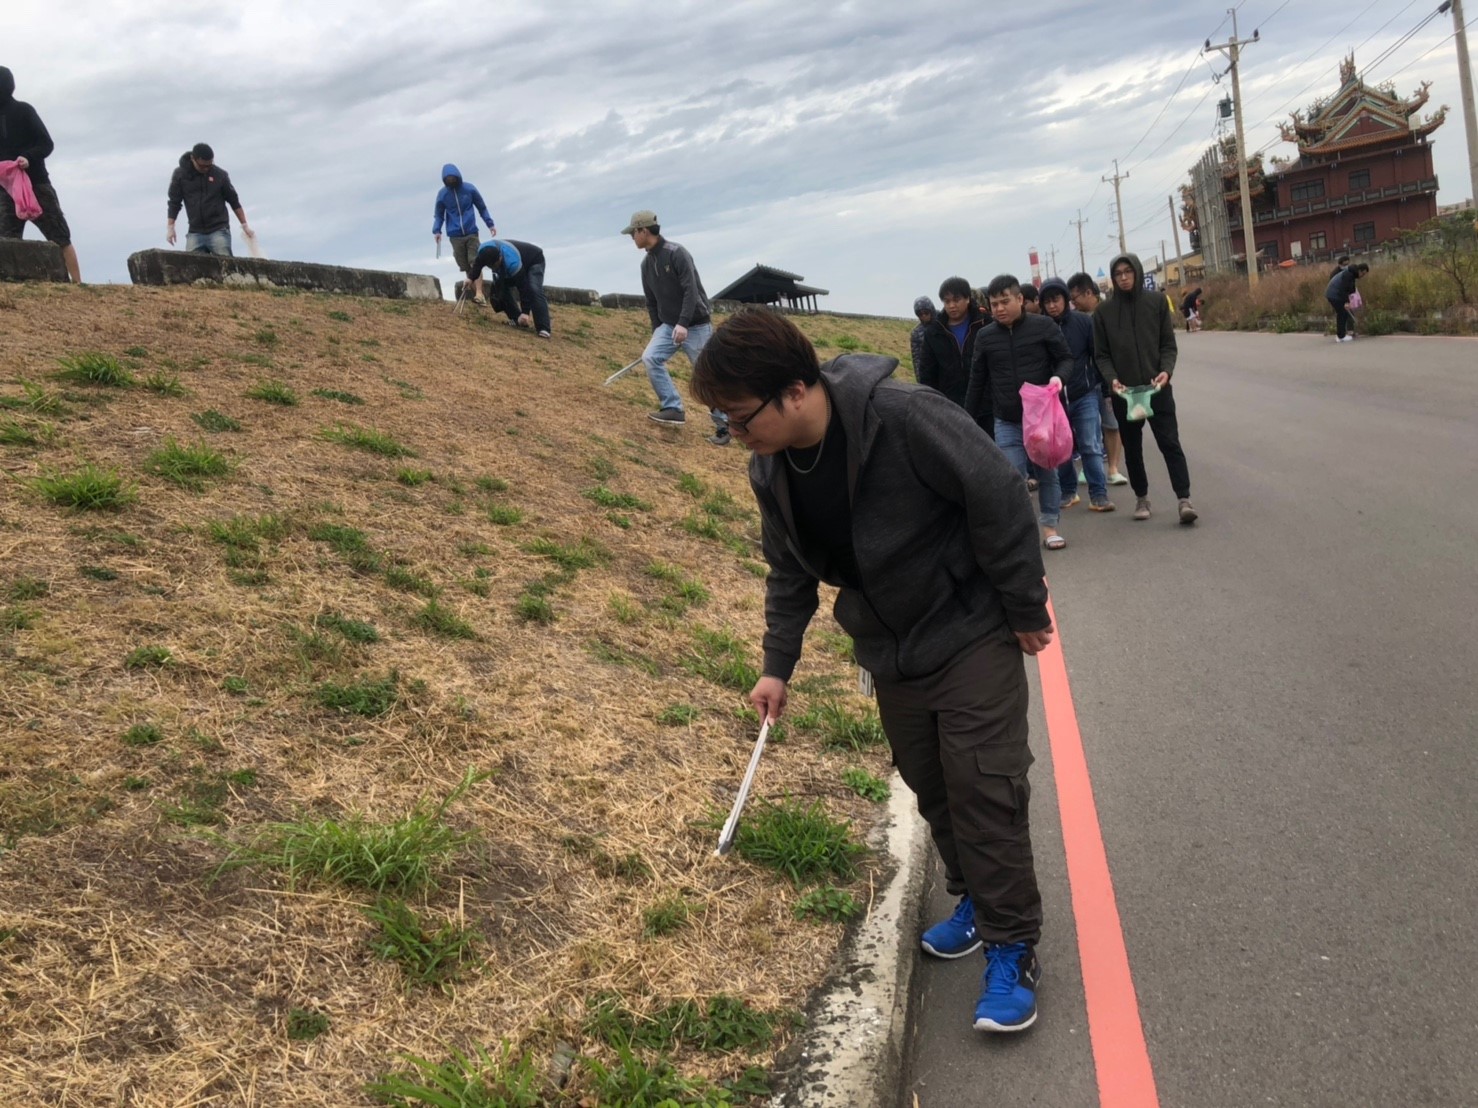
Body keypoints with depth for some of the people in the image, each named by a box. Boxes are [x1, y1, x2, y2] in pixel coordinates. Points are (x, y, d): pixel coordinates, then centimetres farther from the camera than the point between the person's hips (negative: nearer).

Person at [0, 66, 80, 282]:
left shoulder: (23, 111, -2)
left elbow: (46, 144, -7)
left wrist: (28, 157, -25)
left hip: (36, 184, -5)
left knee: (60, 237, -2)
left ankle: (77, 283, -1)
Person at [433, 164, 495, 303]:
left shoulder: (469, 189, -2)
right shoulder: (442, 193, 0)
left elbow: (482, 207, 10)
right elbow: (438, 214, 9)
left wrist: (490, 224, 4)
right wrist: (436, 230, -7)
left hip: (471, 233, -1)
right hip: (455, 235, 1)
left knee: (475, 262, -13)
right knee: (465, 266, 2)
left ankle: (479, 293, -20)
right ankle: (474, 292, 9)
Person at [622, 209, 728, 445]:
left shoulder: (676, 253, -16)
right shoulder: (647, 263, 7)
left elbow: (691, 291, -23)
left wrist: (683, 324, -30)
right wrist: (657, 332, 15)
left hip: (695, 326, -7)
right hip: (669, 326, 7)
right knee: (650, 357, -13)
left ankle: (723, 423, 9)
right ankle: (673, 409, -9)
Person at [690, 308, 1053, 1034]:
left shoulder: (904, 418, -29)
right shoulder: (771, 471, -7)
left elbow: (998, 498, -23)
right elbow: (790, 573, 7)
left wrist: (1024, 608, -16)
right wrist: (778, 664, 3)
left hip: (971, 634, -6)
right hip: (890, 651, 6)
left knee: (984, 785, -6)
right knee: (928, 784, 15)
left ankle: (1011, 948, 7)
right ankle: (977, 900, 37)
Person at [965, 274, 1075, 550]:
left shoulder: (1044, 326, -5)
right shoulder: (985, 337, 2)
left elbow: (1066, 359, 2)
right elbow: (977, 382, 8)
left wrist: (1059, 377, -21)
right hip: (1006, 422, 1)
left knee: (1047, 473, 9)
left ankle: (1049, 526, 22)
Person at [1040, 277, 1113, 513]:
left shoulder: (1083, 322, -5)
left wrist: (1105, 386, 1)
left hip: (1085, 395, -1)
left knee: (1091, 447, -2)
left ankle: (1098, 495, 4)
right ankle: (1068, 491, 26)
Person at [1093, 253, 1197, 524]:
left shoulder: (1157, 302, 2)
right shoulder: (1104, 311, 2)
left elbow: (1168, 344, 3)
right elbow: (1101, 354, 3)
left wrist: (1166, 370, -15)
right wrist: (1112, 378, -14)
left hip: (1157, 388, -1)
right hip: (1124, 392, 1)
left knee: (1170, 443, -6)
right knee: (1132, 447, 11)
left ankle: (1184, 499, -7)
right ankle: (1141, 497, 25)